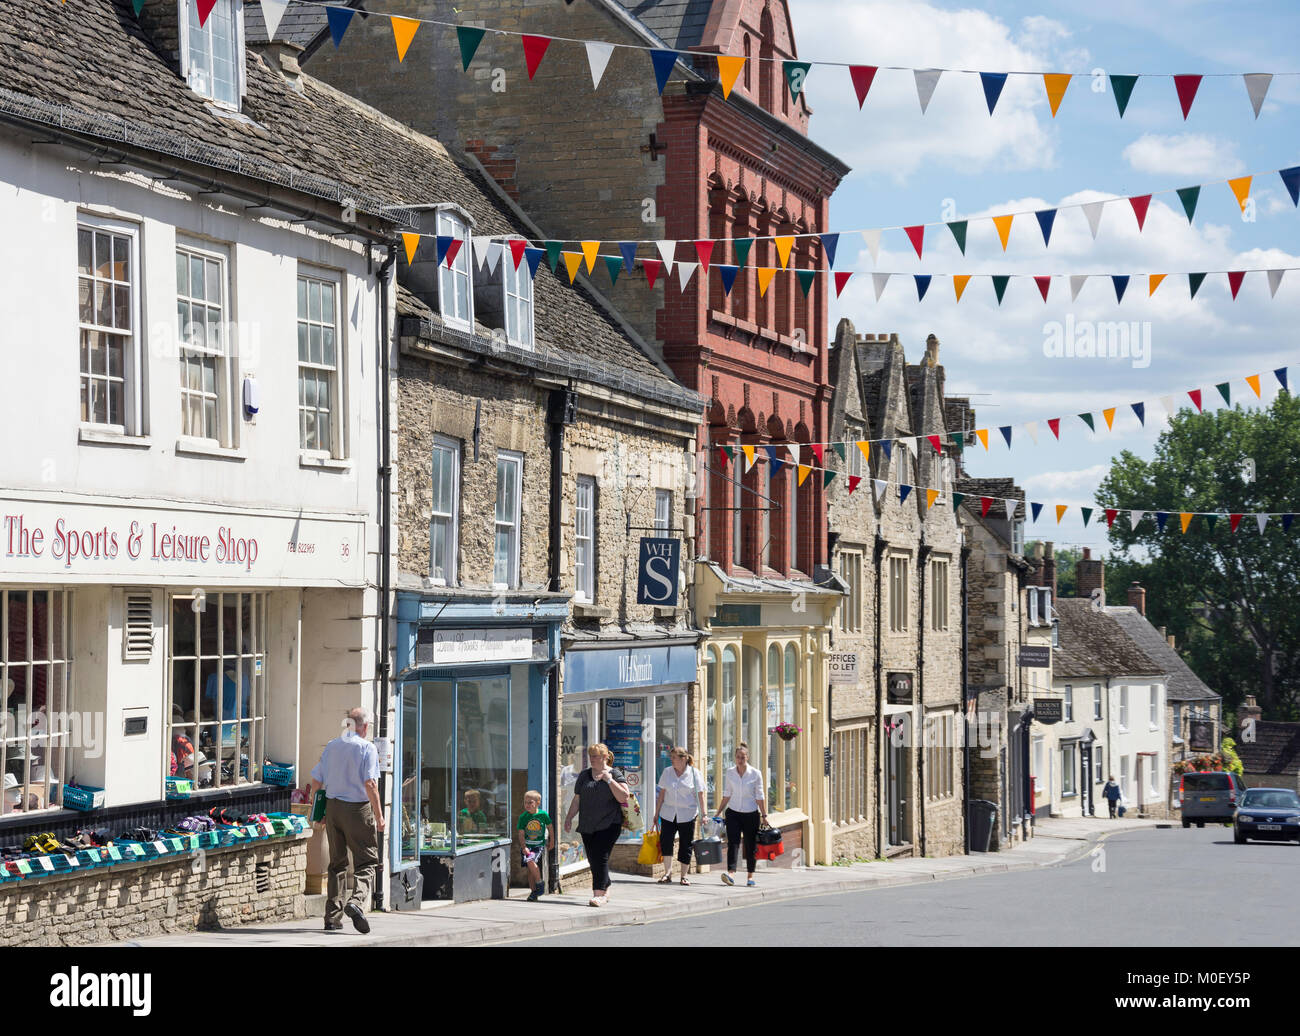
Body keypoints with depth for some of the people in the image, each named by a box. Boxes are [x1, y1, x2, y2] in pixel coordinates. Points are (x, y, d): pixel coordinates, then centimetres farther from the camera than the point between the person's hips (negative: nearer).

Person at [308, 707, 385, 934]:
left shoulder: (331, 746, 9)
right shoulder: (367, 748, -8)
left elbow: (316, 781, 10)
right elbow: (370, 783, -16)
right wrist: (379, 815, -12)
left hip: (333, 806, 5)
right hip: (358, 808, -5)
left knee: (337, 863, 14)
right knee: (367, 861, 0)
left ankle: (332, 917, 14)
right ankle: (358, 901, -25)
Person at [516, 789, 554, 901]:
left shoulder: (543, 815, -6)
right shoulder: (523, 817, -4)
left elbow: (550, 827, 10)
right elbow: (521, 833, -4)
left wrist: (551, 842, 17)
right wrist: (524, 847, -15)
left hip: (539, 845, -3)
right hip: (526, 845, 3)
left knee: (531, 861, -26)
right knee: (530, 870, 2)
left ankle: (539, 884, -8)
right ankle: (534, 892, 12)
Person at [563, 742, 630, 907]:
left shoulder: (616, 774, 0)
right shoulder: (584, 775, 12)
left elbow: (623, 797, -12)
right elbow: (577, 799, 15)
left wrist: (609, 780, -16)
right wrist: (569, 817, 5)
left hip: (609, 825, -5)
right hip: (588, 826, 5)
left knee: (600, 857, -15)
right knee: (592, 859, 6)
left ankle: (599, 895, -19)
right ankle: (605, 891, 21)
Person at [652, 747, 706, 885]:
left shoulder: (694, 773, -1)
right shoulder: (667, 772, 7)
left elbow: (700, 795, -1)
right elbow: (662, 793, 10)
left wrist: (703, 814, -5)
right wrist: (657, 812, 8)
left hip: (687, 815, -2)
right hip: (668, 814, 2)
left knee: (686, 844, 2)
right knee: (665, 840, -12)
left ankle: (684, 875, 11)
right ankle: (668, 872, -5)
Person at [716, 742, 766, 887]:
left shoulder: (755, 774, -3)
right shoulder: (730, 773, 3)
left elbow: (759, 797, 0)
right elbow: (727, 795, 10)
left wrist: (764, 815, -3)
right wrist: (719, 812, 7)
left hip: (751, 814, -1)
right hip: (733, 813, 1)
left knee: (751, 846, 4)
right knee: (733, 843, -13)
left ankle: (750, 876, 16)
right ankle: (731, 874, -24)